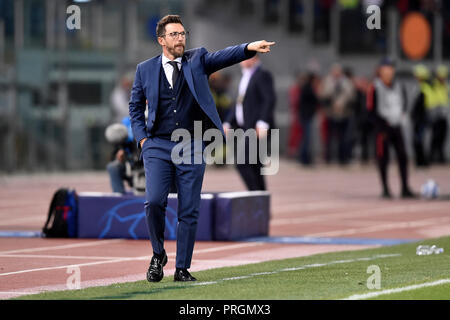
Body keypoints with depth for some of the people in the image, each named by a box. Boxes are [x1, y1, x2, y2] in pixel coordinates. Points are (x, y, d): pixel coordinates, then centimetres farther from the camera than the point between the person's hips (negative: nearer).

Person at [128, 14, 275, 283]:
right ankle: (158, 255, 8)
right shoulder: (146, 69, 8)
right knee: (154, 201, -15)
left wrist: (250, 48, -30)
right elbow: (135, 107, 17)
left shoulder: (197, 60, 7)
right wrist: (142, 138, 3)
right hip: (158, 146, 0)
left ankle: (182, 269, 8)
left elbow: (223, 57, -11)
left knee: (189, 210, -1)